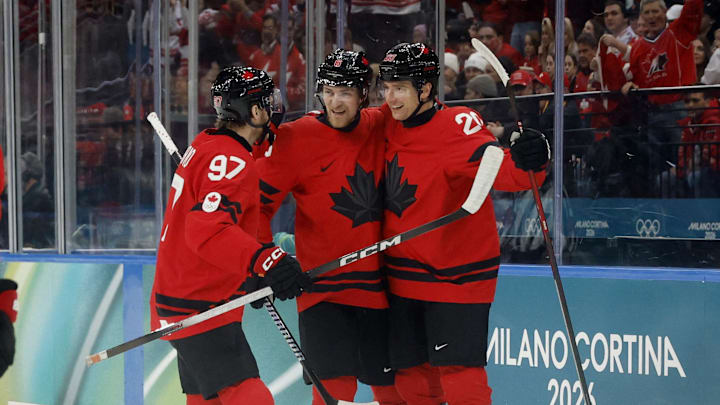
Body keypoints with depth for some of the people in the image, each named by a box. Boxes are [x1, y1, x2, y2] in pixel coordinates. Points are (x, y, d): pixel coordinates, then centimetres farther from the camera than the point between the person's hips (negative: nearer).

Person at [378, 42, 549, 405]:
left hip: (457, 275, -7)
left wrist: (524, 161, -53)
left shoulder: (458, 127, -19)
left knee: (458, 374, -12)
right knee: (412, 376, 12)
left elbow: (497, 168, -34)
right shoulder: (390, 127, 3)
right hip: (405, 276, 7)